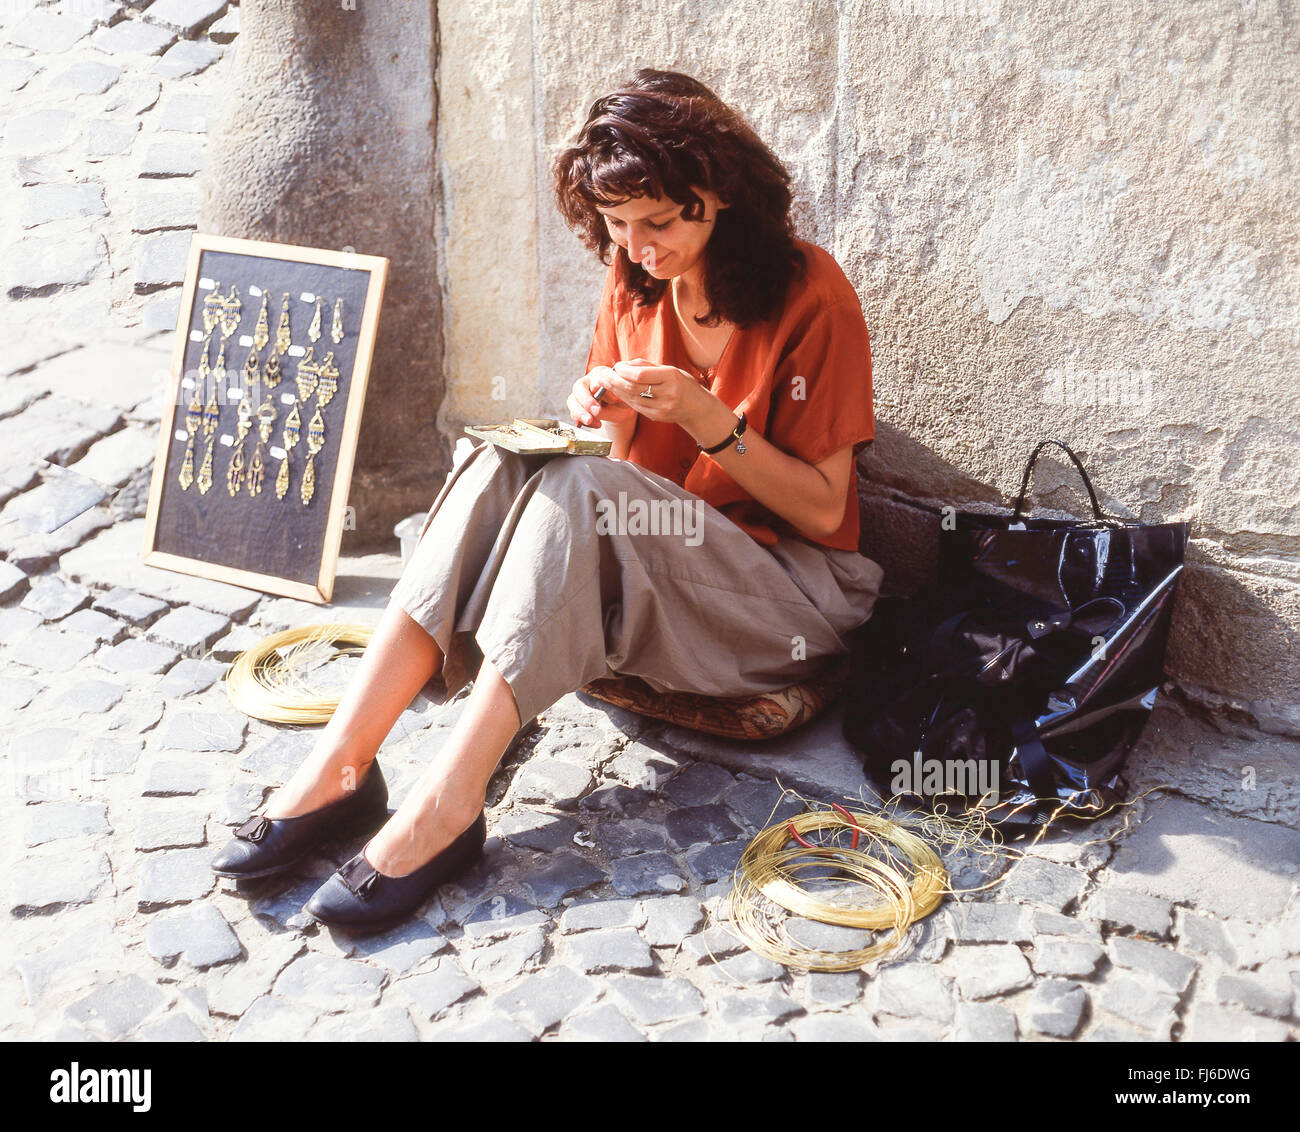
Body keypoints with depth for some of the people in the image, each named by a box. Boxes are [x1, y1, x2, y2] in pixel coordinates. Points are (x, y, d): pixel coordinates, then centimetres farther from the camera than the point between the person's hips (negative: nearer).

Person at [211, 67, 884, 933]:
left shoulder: (810, 294, -12)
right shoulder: (635, 277, 4)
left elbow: (823, 510, -11)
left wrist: (704, 416, -22)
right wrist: (607, 416, -11)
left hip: (793, 596, -5)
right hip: (649, 563, 5)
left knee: (584, 492, -32)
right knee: (507, 468, -23)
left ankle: (446, 806, -33)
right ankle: (342, 764, -28)